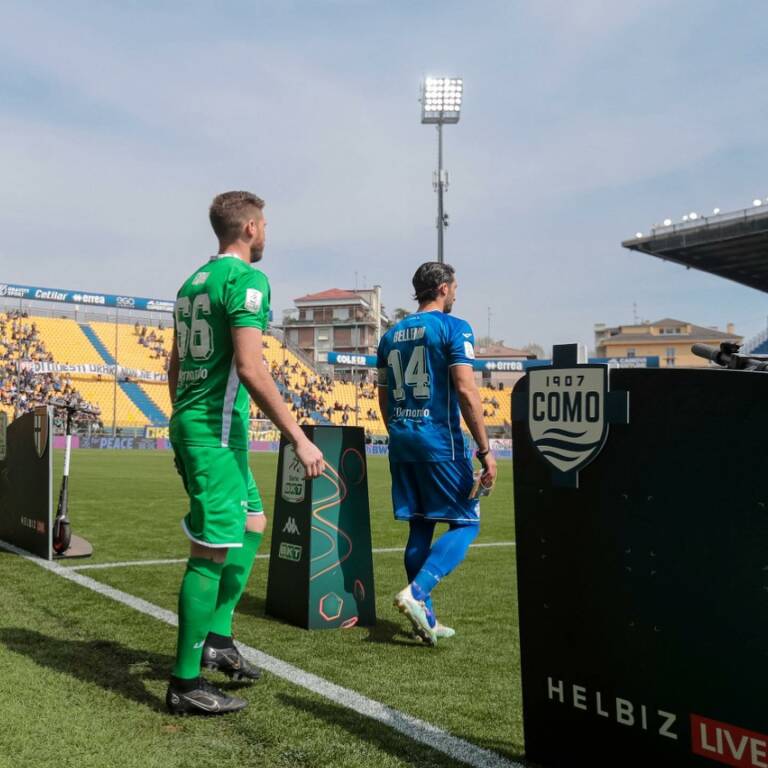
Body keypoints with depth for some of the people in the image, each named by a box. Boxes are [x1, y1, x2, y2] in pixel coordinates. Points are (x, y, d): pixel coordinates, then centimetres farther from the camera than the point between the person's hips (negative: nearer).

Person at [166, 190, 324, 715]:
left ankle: (217, 640, 23)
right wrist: (298, 437, -20)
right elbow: (250, 369, -22)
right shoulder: (246, 279, -12)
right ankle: (185, 683, 4)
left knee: (253, 522, 19)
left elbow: (175, 367, 20)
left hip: (189, 424, 10)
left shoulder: (195, 281, 16)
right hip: (216, 430, -10)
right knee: (213, 550, -5)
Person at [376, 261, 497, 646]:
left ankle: (426, 617, 15)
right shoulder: (454, 328, -6)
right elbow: (466, 391, -14)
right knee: (465, 523, 3)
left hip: (402, 441, 7)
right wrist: (485, 449, -12)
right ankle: (416, 591, -14)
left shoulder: (392, 334, 14)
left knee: (420, 527, 13)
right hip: (440, 441, -7)